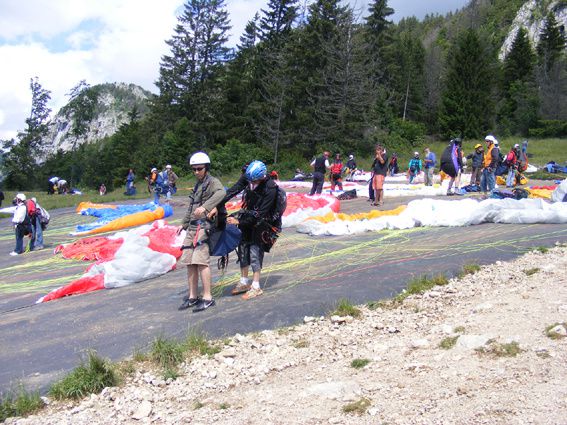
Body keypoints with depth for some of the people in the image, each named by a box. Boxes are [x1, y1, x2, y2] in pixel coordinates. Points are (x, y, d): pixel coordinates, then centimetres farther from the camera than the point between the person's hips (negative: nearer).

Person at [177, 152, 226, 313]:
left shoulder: (212, 181, -4)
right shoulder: (198, 184, 23)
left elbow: (221, 192, -27)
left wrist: (205, 206, -39)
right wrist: (184, 224, 31)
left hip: (204, 226, -8)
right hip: (192, 227, 8)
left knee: (201, 261, -16)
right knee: (189, 262, 7)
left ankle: (207, 298, -10)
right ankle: (192, 297, 15)